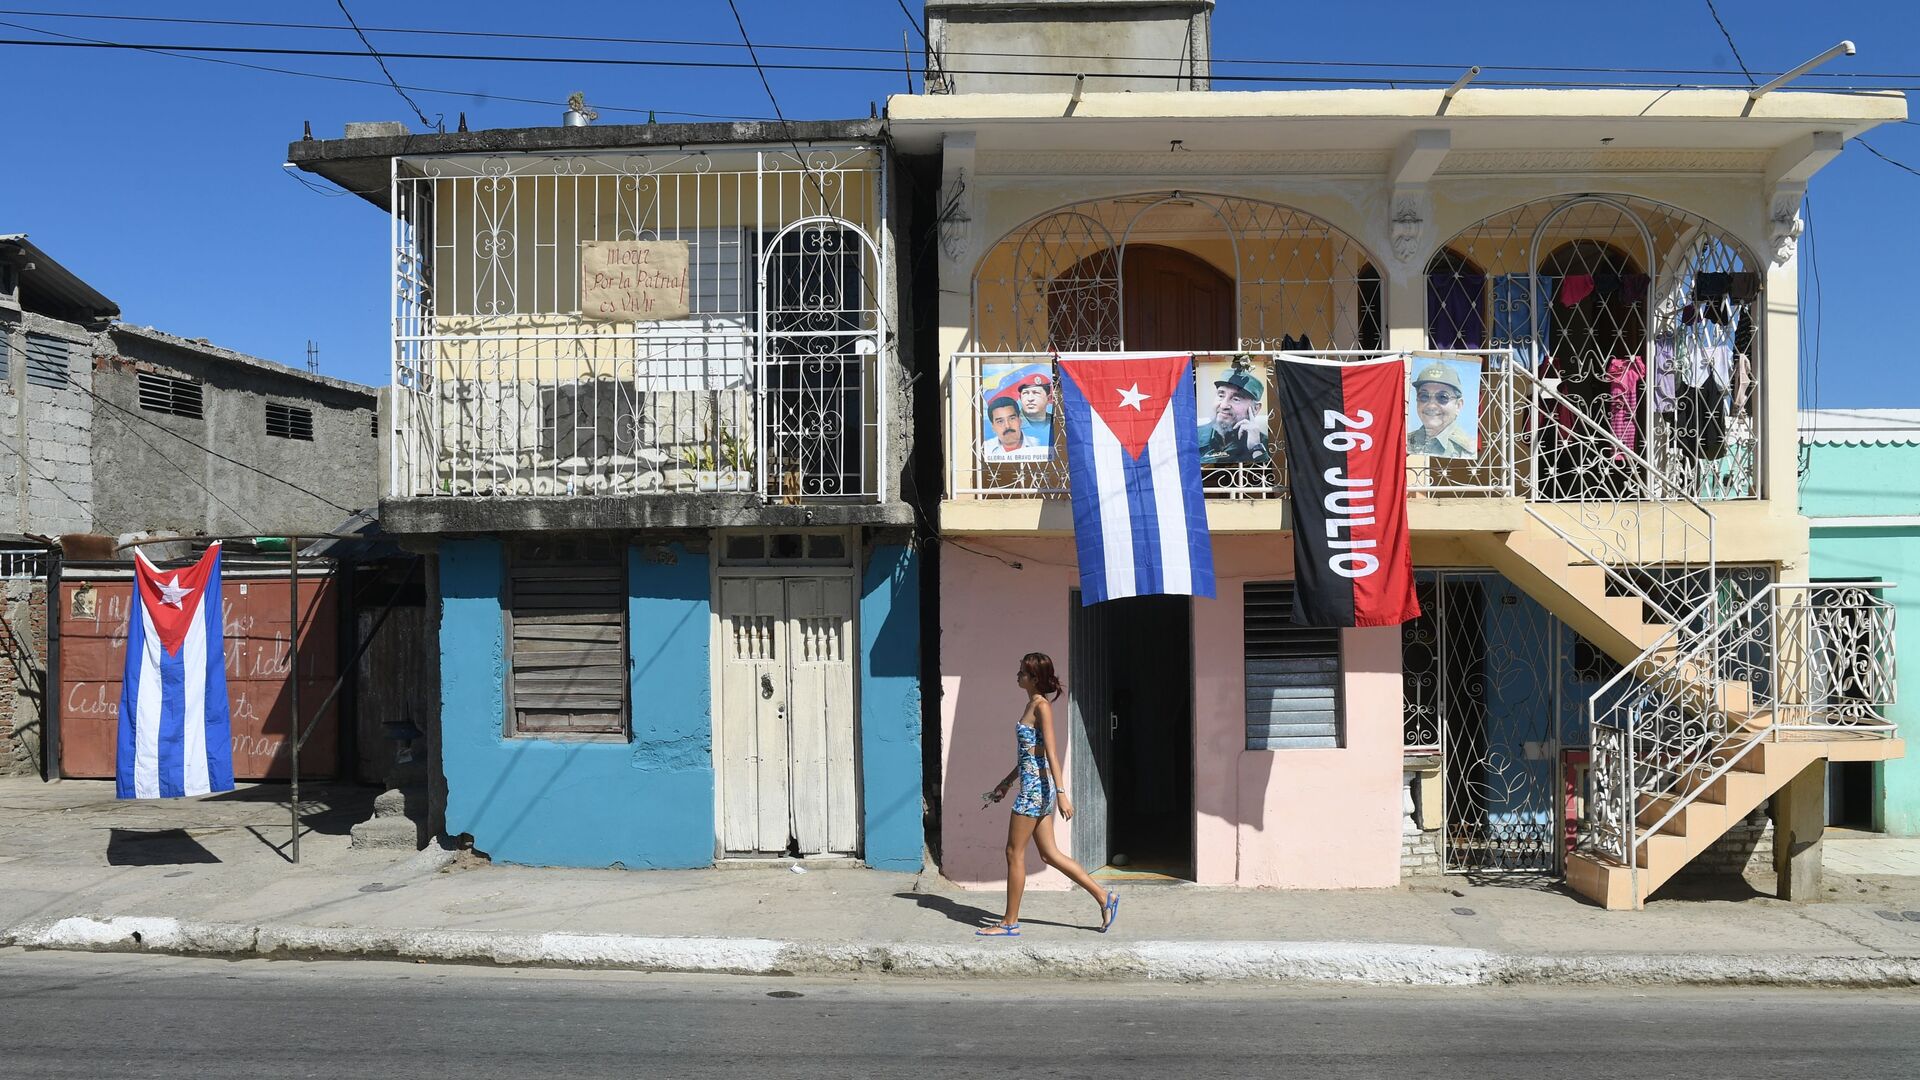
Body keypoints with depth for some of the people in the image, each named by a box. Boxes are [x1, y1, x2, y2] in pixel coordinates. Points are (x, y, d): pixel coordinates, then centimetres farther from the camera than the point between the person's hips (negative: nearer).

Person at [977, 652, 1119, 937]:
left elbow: (1050, 752, -19)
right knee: (1049, 854, 12)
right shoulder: (1033, 705, 14)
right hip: (1036, 787, 10)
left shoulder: (1041, 706, -13)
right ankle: (1104, 897, 16)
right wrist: (1007, 782, 27)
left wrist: (1061, 793, -23)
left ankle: (1009, 923, 9)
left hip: (1036, 788, -10)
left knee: (1014, 853, 0)